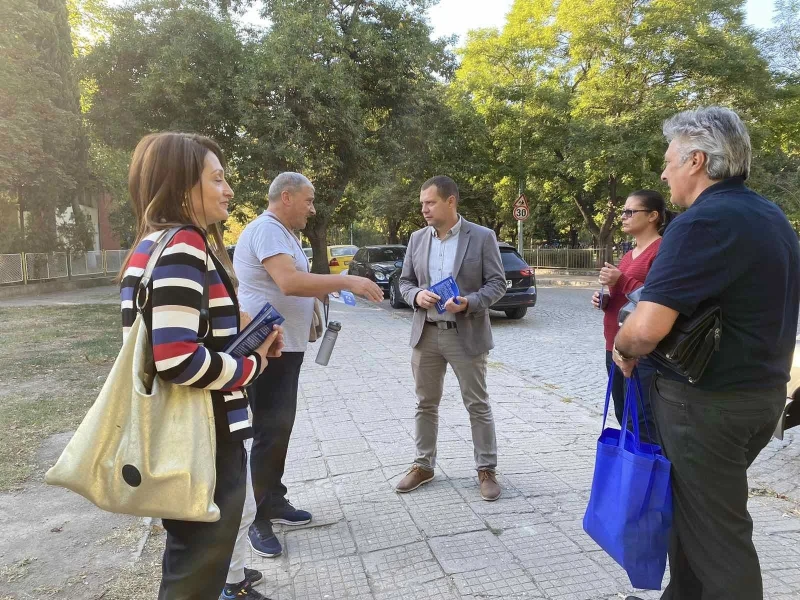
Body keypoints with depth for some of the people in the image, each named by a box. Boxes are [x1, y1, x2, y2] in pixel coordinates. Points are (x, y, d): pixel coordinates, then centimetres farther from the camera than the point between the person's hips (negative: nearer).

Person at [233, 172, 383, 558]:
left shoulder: (282, 232, 17)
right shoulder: (266, 229, -16)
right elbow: (289, 282, -30)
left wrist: (325, 288, 7)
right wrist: (346, 281, -27)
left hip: (285, 346, 10)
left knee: (280, 427, 16)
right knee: (270, 431, -4)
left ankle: (274, 502, 29)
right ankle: (262, 521, 8)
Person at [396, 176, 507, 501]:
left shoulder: (482, 237, -5)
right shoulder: (417, 238, 7)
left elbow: (497, 283, -5)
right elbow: (405, 280, 12)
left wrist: (469, 303, -22)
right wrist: (416, 295, -11)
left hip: (467, 334, -4)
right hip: (426, 333, 4)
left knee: (478, 405, 5)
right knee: (426, 404, 12)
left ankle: (486, 470, 19)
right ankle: (423, 465, 27)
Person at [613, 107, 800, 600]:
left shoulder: (703, 222, -22)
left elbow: (647, 328, -31)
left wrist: (623, 348, -9)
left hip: (709, 401, -9)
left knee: (714, 530, 6)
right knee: (693, 507, 22)